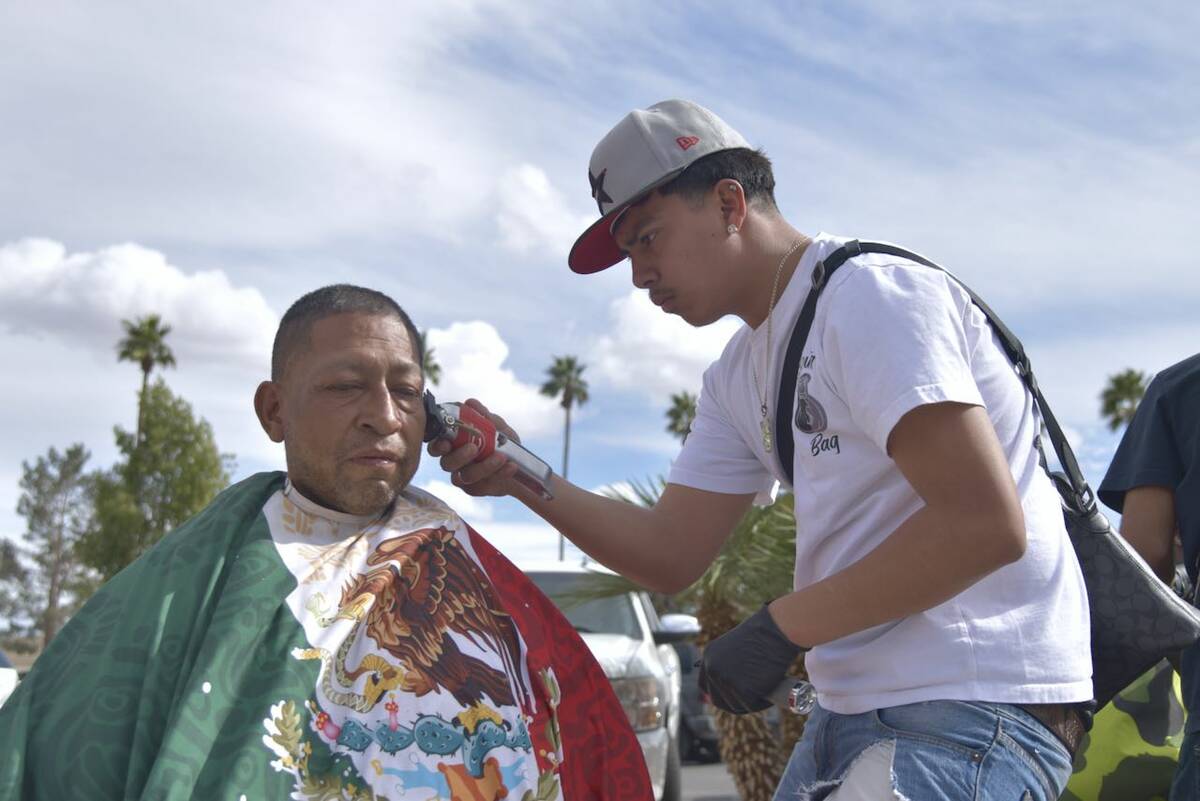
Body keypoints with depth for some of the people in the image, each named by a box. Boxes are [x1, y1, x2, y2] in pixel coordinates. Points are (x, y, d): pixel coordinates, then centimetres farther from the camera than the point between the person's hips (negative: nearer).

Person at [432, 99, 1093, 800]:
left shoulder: (869, 294, -13)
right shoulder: (740, 375, 15)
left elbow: (986, 525, -21)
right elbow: (672, 555, 13)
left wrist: (780, 629, -17)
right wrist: (518, 473, 1)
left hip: (976, 714, -9)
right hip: (855, 714, 9)